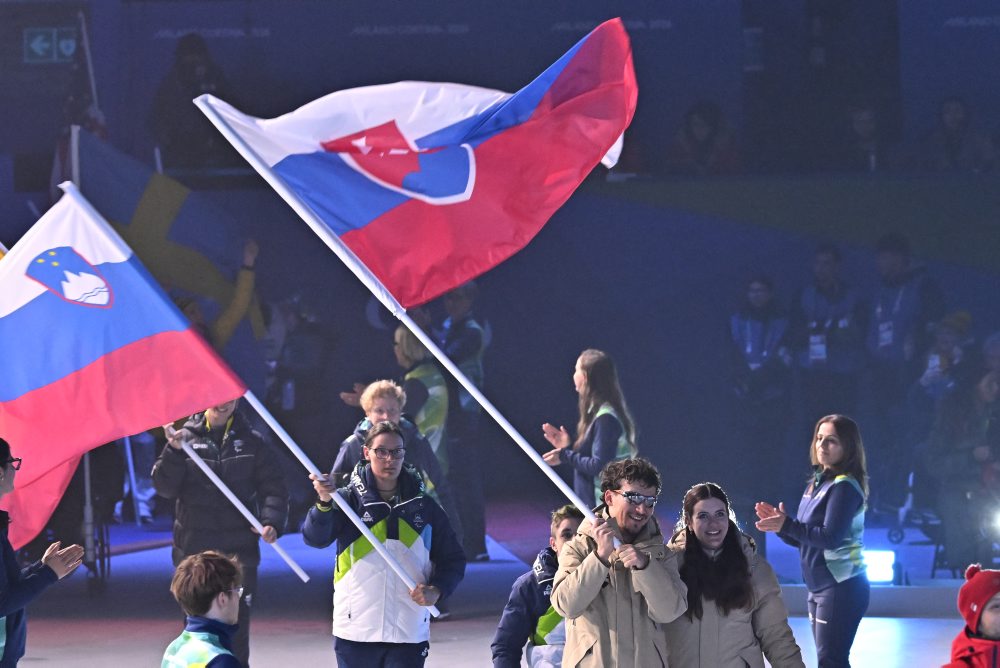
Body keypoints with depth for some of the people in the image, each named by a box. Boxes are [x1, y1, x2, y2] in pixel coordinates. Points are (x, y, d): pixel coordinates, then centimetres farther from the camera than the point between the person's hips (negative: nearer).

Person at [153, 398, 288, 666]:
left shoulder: (250, 441, 4)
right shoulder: (186, 437, 2)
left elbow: (274, 489, 4)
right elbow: (165, 487, -4)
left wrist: (272, 522, -14)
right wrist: (174, 452, -20)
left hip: (239, 552, 0)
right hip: (193, 551, 0)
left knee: (237, 626, 0)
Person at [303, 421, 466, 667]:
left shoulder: (424, 506, 6)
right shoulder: (349, 499, 0)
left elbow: (453, 559, 13)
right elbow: (315, 538, -15)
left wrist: (436, 591, -6)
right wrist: (324, 503, -35)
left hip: (409, 634, 0)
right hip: (355, 633, 0)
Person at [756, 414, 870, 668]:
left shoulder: (844, 487, -15)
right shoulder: (817, 483, 13)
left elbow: (830, 537, -24)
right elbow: (805, 539, 17)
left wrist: (787, 525, -25)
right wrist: (780, 525, -1)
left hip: (841, 587, -10)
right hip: (819, 587, 10)